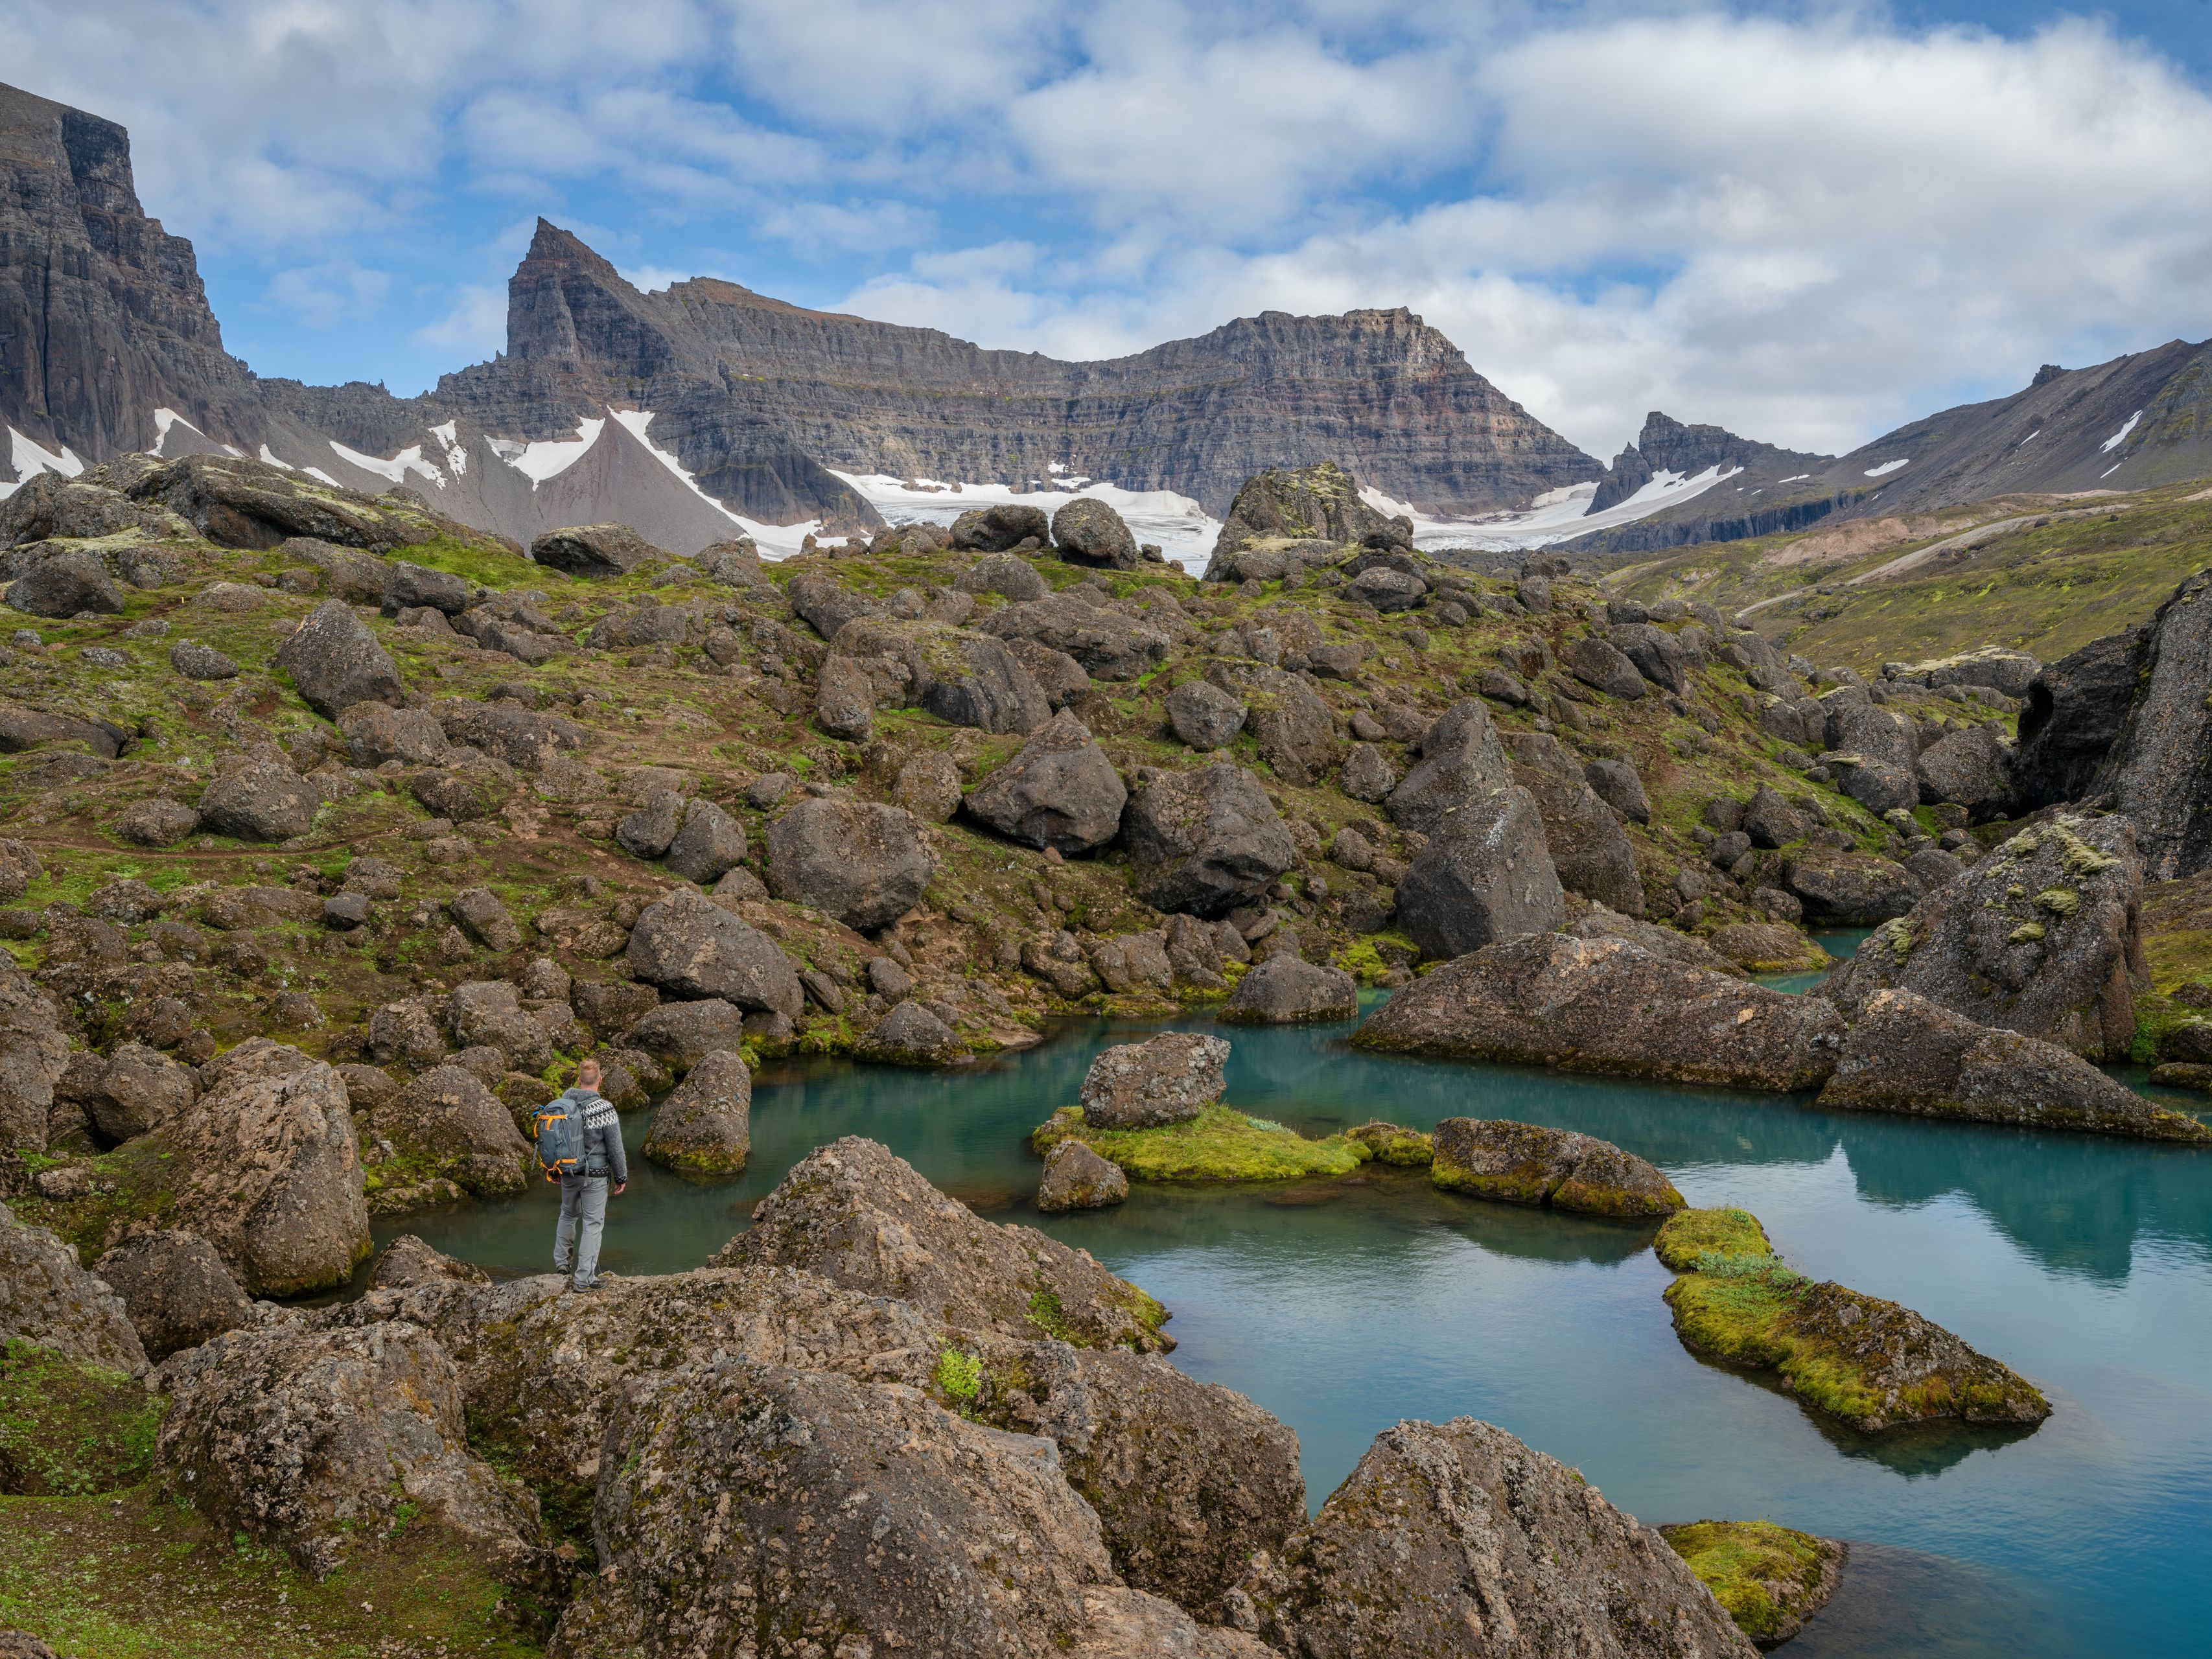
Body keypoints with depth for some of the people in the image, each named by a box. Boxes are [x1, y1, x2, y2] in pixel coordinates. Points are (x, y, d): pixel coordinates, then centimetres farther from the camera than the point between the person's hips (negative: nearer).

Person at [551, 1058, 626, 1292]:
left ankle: (562, 1259, 38)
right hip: (595, 1176, -5)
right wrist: (621, 1177, 0)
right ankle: (584, 1278, 6)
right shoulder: (605, 1110, -19)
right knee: (593, 1224, 5)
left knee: (569, 1214, 27)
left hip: (568, 1172, 5)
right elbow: (615, 1149, -14)